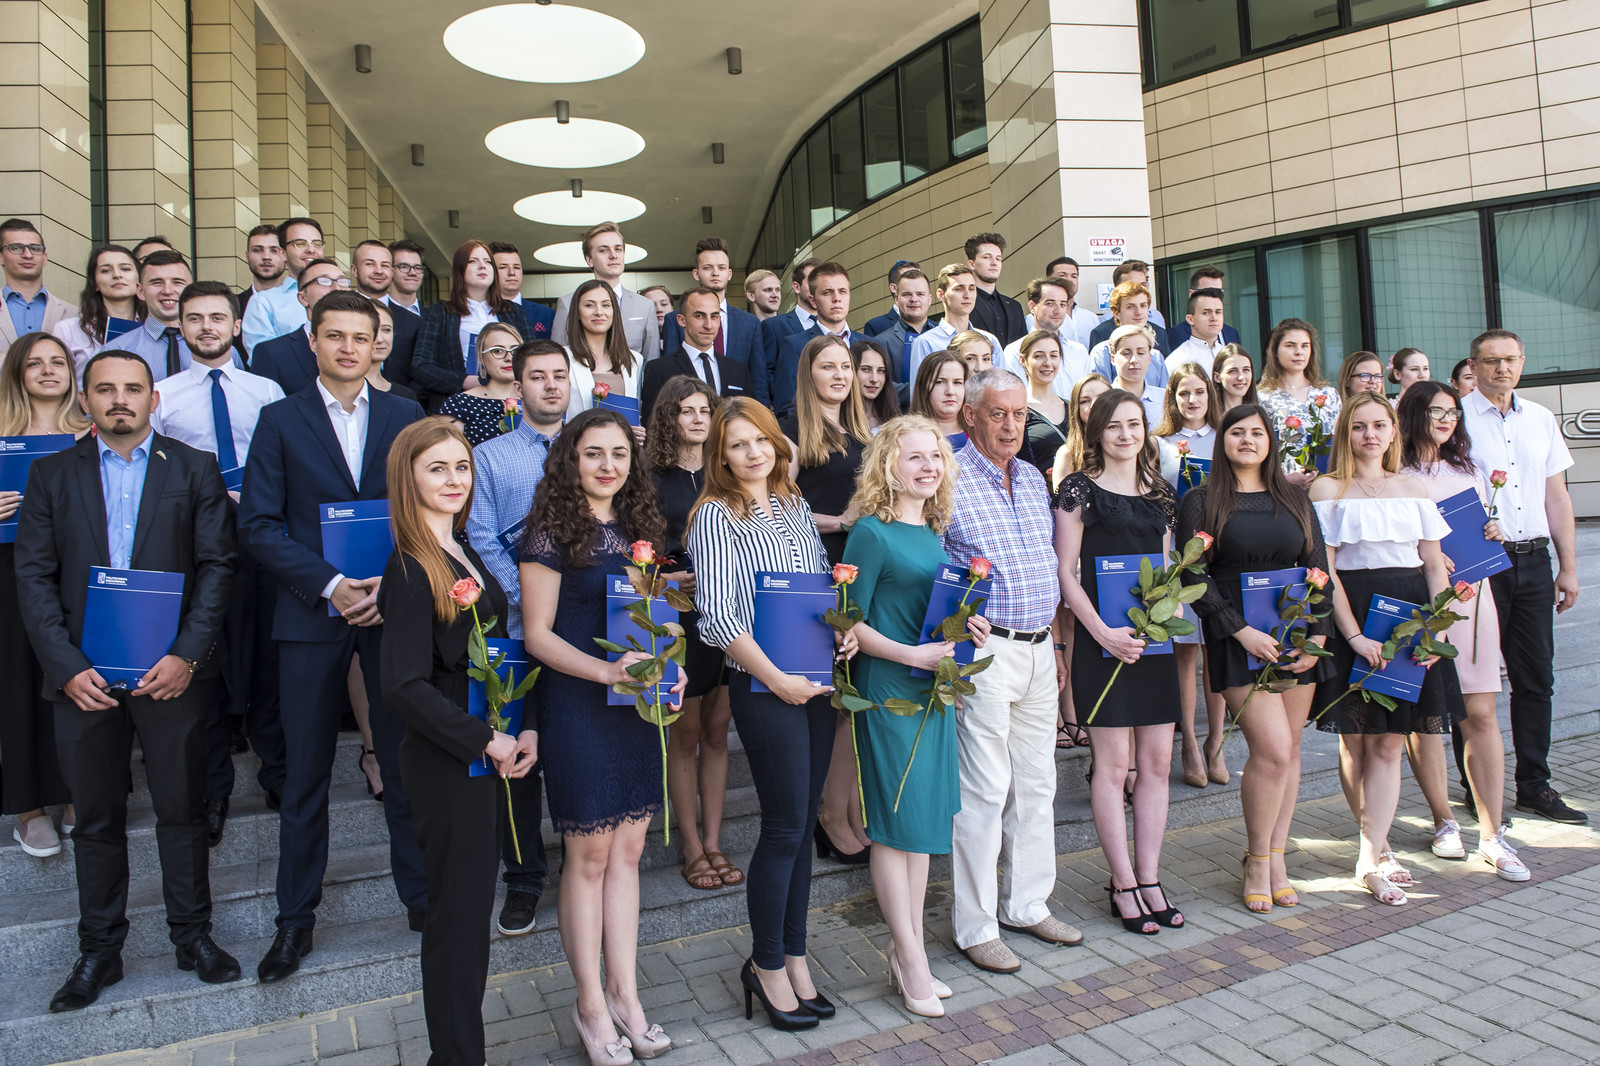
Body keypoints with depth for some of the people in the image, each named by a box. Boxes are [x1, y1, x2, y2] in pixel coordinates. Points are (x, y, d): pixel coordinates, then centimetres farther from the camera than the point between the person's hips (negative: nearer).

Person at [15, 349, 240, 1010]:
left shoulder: (193, 469, 4)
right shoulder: (51, 475, 7)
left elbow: (217, 565, -2)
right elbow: (34, 577, 2)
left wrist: (187, 655, -12)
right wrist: (66, 666, -9)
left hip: (171, 671, -1)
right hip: (83, 674, 1)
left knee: (182, 808, 8)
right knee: (96, 818, 12)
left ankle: (192, 935, 24)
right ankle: (99, 951, 26)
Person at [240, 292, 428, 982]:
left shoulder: (406, 418, 7)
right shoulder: (280, 420, 4)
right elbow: (259, 524, -2)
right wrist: (329, 585, -14)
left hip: (393, 609, 1)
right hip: (311, 615, 0)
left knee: (405, 764, 8)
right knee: (305, 775, 8)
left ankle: (422, 897, 24)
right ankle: (295, 918, 23)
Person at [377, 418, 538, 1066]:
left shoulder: (466, 555, 9)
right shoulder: (412, 569, -16)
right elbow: (404, 686, -22)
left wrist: (525, 728, 1)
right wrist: (488, 742, -17)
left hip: (489, 753, 8)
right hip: (445, 763, -8)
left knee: (474, 900, 17)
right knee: (459, 910, 5)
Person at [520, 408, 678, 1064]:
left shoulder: (638, 527, 10)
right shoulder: (552, 531, -9)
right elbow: (537, 633, -11)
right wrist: (606, 670, -23)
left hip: (638, 704, 6)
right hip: (577, 706, -5)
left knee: (627, 850, 12)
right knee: (589, 855, 5)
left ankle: (623, 994, 26)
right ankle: (591, 1005, 22)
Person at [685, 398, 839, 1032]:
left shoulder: (795, 505, 12)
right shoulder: (716, 515, -7)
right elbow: (717, 616, -13)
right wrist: (777, 679, -14)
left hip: (817, 683, 6)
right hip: (764, 688, -6)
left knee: (804, 821, 12)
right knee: (785, 827, 0)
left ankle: (793, 956, 27)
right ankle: (767, 965, 20)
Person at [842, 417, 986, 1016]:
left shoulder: (934, 533, 11)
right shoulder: (872, 533, -11)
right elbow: (848, 621, -12)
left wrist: (963, 626, 1)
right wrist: (910, 654, -20)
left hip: (933, 687, 8)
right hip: (888, 691, -8)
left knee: (925, 816, 13)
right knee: (895, 821, 1)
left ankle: (907, 951, 27)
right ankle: (911, 960, 15)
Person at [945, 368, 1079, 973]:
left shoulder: (1033, 479, 14)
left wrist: (1054, 643, 18)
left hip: (1038, 649, 8)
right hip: (984, 650, -7)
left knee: (1037, 782, 14)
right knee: (985, 789, -3)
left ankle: (1027, 905, 29)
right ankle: (975, 926, 11)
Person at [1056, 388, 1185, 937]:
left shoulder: (1160, 492, 14)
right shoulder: (1080, 489, -2)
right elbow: (1066, 573, -6)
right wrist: (1103, 632, -16)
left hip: (1153, 639, 6)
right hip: (1103, 639, -5)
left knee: (1157, 762, 8)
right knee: (1113, 763, 0)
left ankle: (1149, 878, 19)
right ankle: (1123, 883, 12)